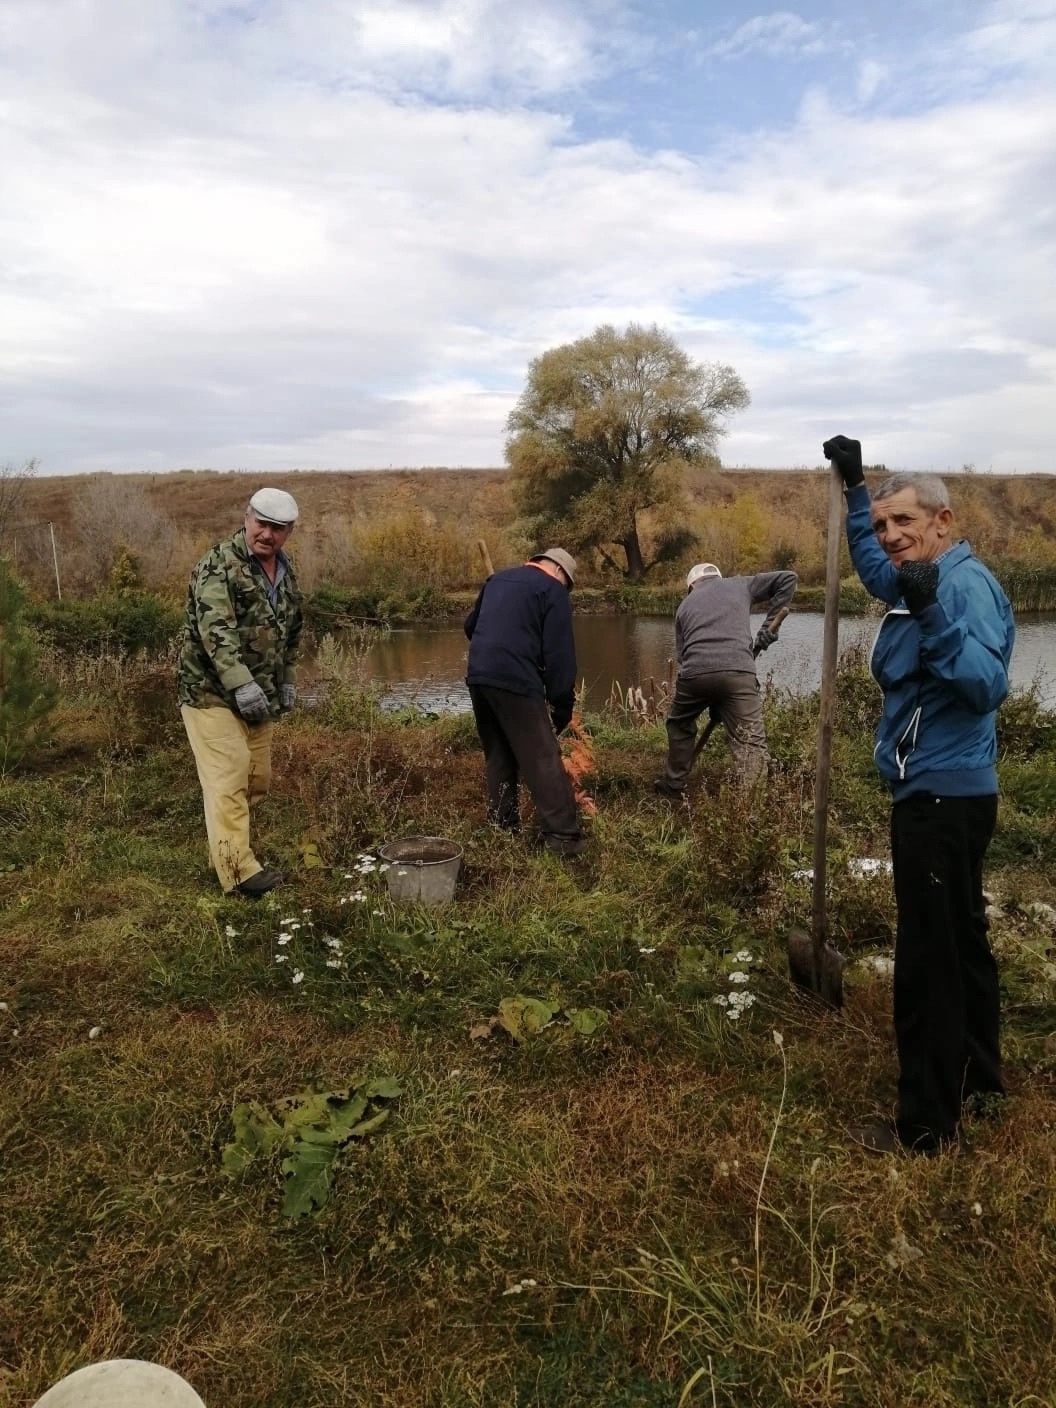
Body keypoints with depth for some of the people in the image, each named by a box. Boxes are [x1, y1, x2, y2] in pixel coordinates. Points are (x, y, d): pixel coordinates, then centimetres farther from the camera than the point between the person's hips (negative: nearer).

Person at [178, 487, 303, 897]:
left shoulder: (287, 572, 11)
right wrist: (241, 684, -34)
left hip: (259, 697, 8)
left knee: (258, 779, 13)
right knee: (229, 780, -11)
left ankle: (225, 849, 32)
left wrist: (287, 682, 17)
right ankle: (239, 871, -8)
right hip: (212, 692, -8)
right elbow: (215, 630, -26)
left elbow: (292, 632, 22)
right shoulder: (219, 565, -15)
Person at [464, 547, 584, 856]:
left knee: (498, 756, 17)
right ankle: (562, 836, -6)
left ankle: (502, 826, 22)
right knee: (543, 760, -4)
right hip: (516, 681, -7)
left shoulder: (497, 579, 22)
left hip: (477, 677, 7)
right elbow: (559, 654, -6)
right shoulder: (554, 590, 0)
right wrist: (562, 705, -2)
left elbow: (470, 625, 31)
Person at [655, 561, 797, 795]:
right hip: (738, 672, -2)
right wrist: (769, 624, 19)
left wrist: (712, 703, 29)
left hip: (694, 673, 2)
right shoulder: (740, 585, 25)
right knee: (750, 741, 1)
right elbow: (788, 579, 20)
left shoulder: (685, 605, 29)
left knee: (679, 724, 28)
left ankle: (674, 785, 33)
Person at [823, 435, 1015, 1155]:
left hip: (942, 798, -11)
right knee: (961, 943, 21)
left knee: (928, 961, -4)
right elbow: (871, 564, 34)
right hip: (942, 793, 11)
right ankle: (977, 1081, 37)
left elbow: (987, 684, -29)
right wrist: (855, 486, 32)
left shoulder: (966, 584, -16)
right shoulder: (920, 580, 12)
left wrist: (931, 615, -39)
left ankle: (926, 1126, 7)